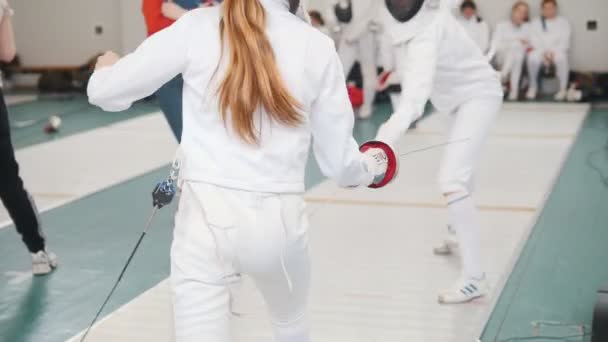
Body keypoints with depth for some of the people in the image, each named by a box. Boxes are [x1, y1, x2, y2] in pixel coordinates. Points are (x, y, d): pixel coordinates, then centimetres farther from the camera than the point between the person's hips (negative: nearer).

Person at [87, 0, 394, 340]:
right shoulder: (316, 46, -2)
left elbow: (107, 91, -1)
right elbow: (339, 161, 4)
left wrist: (107, 68, 24)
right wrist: (371, 166, 28)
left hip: (207, 218, -1)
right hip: (277, 220, 2)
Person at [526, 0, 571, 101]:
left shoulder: (563, 22, 10)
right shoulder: (535, 23, 13)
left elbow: (565, 42, 0)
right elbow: (535, 41, 2)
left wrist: (553, 53, -17)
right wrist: (544, 53, -16)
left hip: (558, 52, -1)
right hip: (540, 51, 1)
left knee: (561, 58, -37)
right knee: (532, 58, -34)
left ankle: (563, 89, -29)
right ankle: (533, 87, -15)